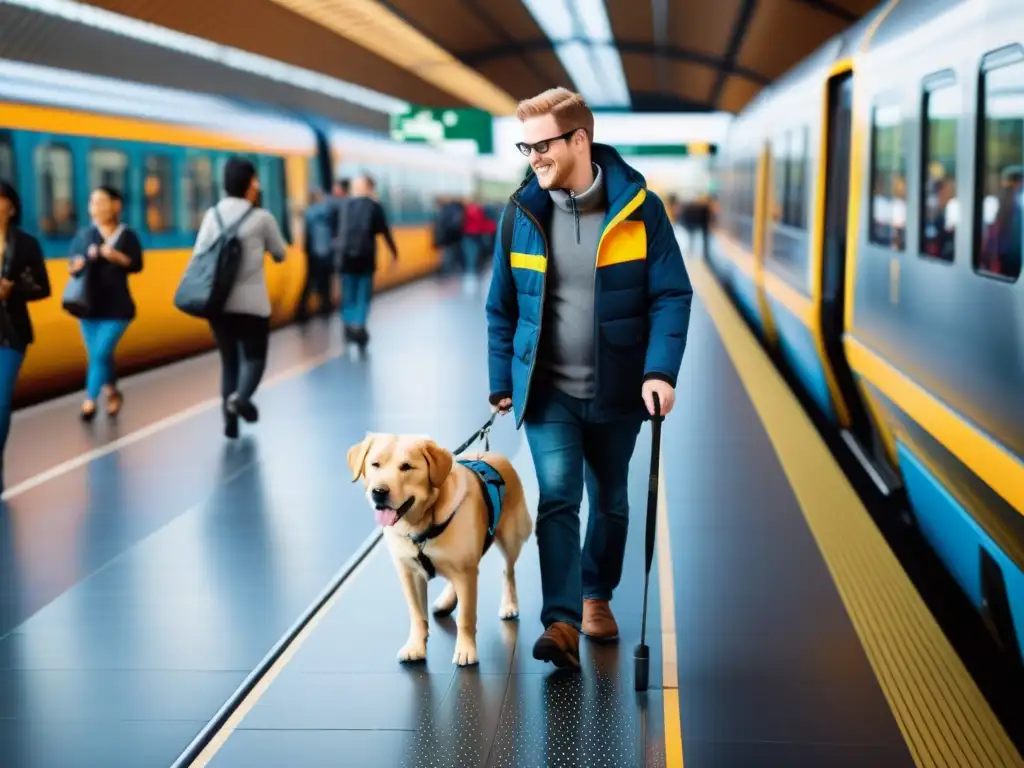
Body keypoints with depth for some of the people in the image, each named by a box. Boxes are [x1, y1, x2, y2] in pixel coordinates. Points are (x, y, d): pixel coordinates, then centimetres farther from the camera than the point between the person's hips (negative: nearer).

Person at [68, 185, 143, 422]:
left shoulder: (127, 235, 0)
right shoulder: (83, 235, 6)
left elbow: (136, 265, -6)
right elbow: (72, 266, 7)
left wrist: (116, 256, -21)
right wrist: (75, 267, -16)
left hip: (117, 308, -3)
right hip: (89, 306, 3)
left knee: (101, 353, -12)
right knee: (98, 355, 10)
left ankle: (90, 402, -6)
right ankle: (112, 393, 32)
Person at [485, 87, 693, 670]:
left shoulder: (640, 207, -9)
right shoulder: (522, 212, -3)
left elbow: (672, 295, -8)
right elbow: (502, 305, 6)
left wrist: (660, 370, -20)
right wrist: (502, 382, 6)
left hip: (617, 391, 0)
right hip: (547, 388, 0)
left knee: (610, 500, 16)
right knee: (558, 495, -16)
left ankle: (597, 597, 38)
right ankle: (562, 622, -18)